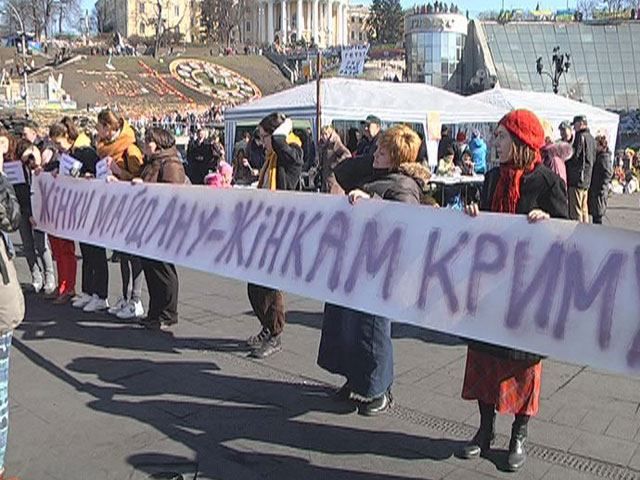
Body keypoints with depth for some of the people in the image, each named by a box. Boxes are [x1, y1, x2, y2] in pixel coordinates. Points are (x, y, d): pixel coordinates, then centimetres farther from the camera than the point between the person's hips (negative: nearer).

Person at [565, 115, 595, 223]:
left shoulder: (581, 136, -12)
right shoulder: (591, 138, 16)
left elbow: (574, 156, -15)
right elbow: (593, 159, 19)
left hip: (577, 178, -9)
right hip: (587, 179, 9)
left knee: (575, 211, -6)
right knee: (584, 210, 15)